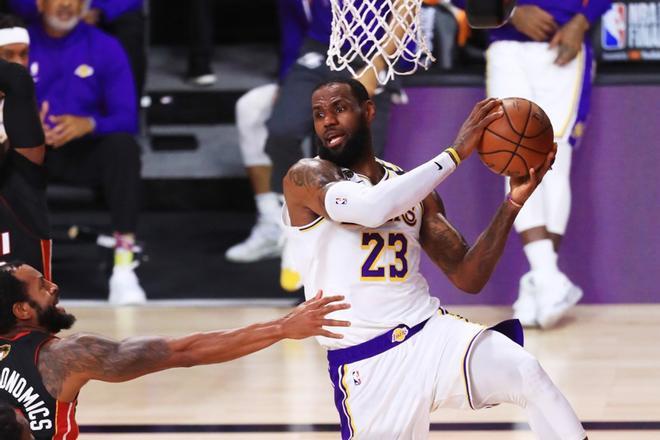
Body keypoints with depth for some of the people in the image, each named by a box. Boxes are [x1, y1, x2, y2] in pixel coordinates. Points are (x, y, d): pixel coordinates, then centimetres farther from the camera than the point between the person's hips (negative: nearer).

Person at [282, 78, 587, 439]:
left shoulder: (412, 188, 14)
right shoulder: (305, 178, -3)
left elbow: (467, 278, 10)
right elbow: (370, 208, -25)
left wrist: (513, 202, -1)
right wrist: (455, 153, -21)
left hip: (432, 333, 3)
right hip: (366, 364, -3)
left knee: (528, 374, -22)